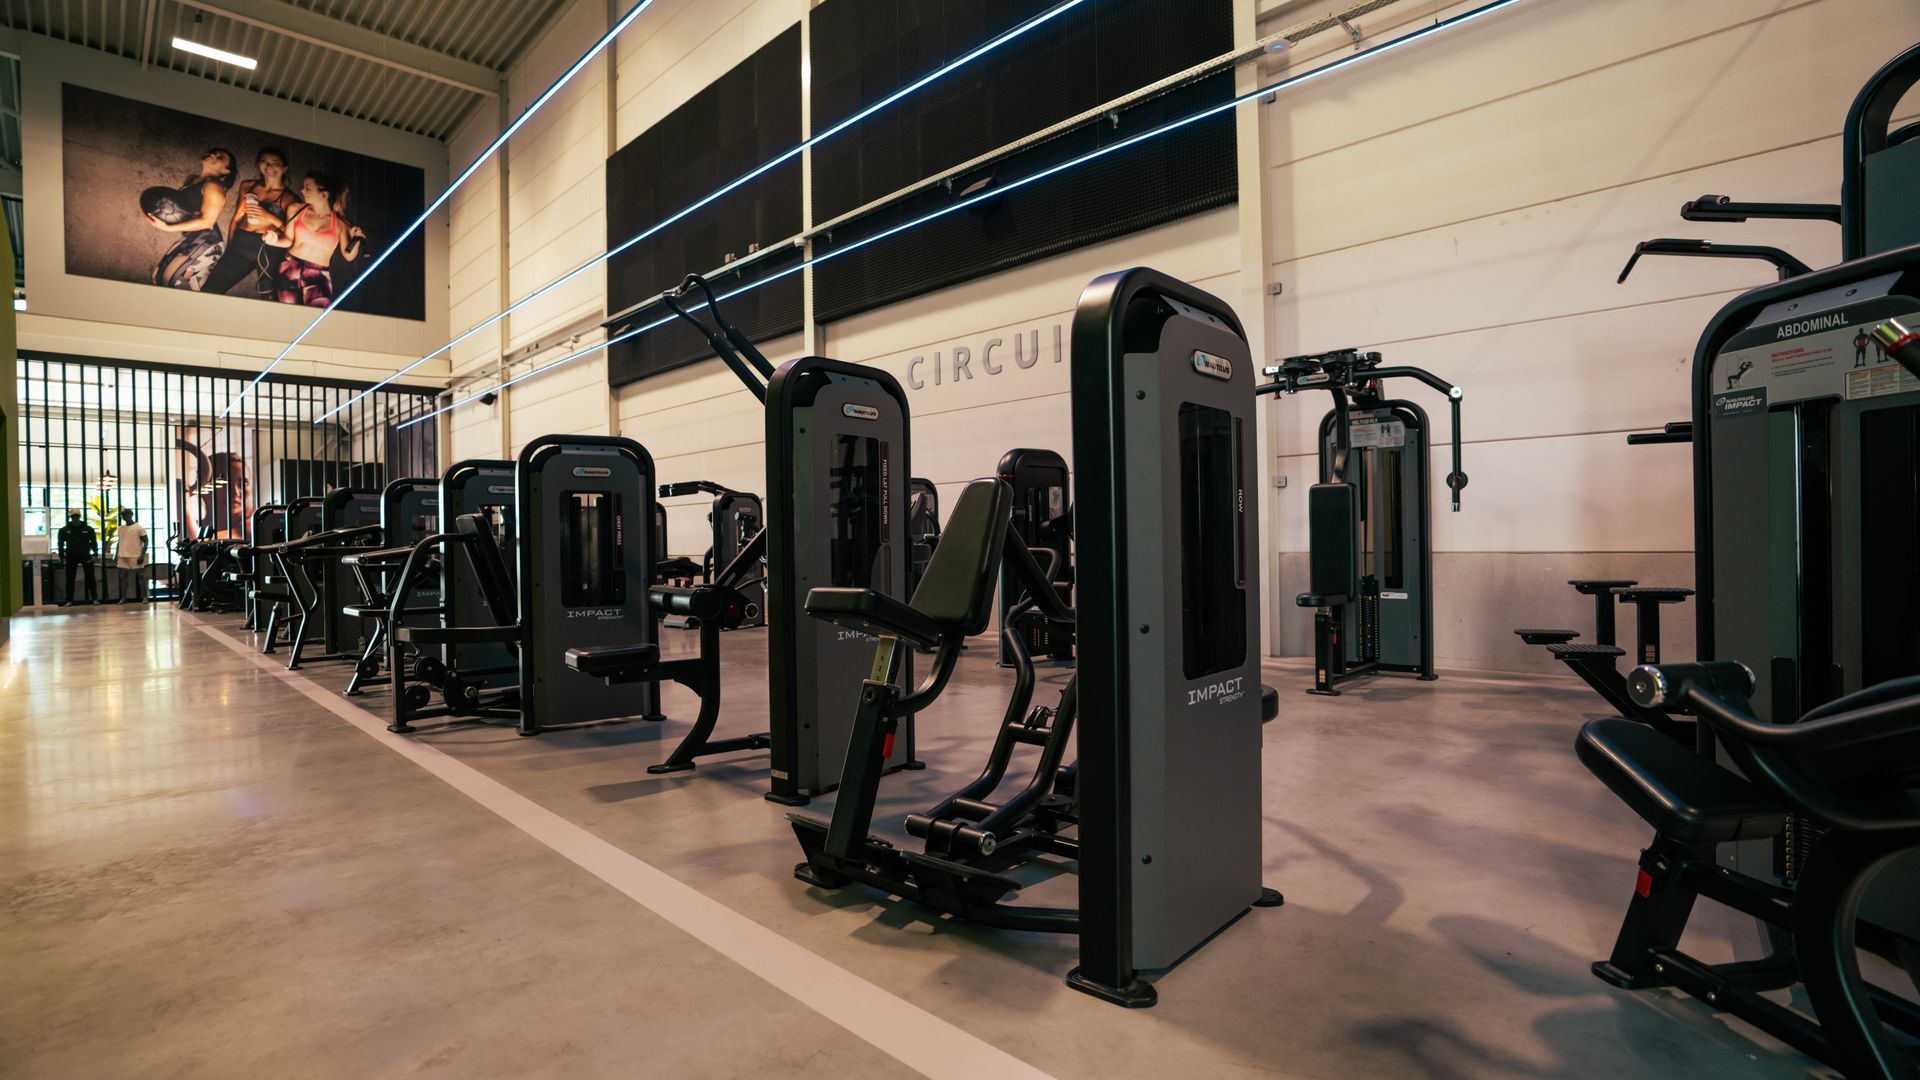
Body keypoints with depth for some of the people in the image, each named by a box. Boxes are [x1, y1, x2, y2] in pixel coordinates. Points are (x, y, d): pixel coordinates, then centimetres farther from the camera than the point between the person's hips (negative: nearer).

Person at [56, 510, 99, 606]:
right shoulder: (64, 530, 2)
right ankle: (69, 599, 7)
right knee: (70, 579, 2)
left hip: (85, 555, -1)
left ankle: (94, 598, 4)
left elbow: (94, 542, 6)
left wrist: (95, 553, -3)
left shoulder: (88, 529, 1)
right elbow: (61, 544, 8)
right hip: (71, 556, 1)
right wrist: (62, 556, 2)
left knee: (90, 577, 0)